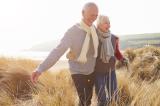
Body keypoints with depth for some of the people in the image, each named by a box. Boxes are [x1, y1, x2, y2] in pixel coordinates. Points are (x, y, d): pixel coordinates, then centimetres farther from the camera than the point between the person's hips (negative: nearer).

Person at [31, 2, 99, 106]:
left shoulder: (94, 29, -8)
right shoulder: (73, 31, -26)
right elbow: (58, 50, -35)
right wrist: (40, 69, -44)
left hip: (91, 70, 6)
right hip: (78, 71, -5)